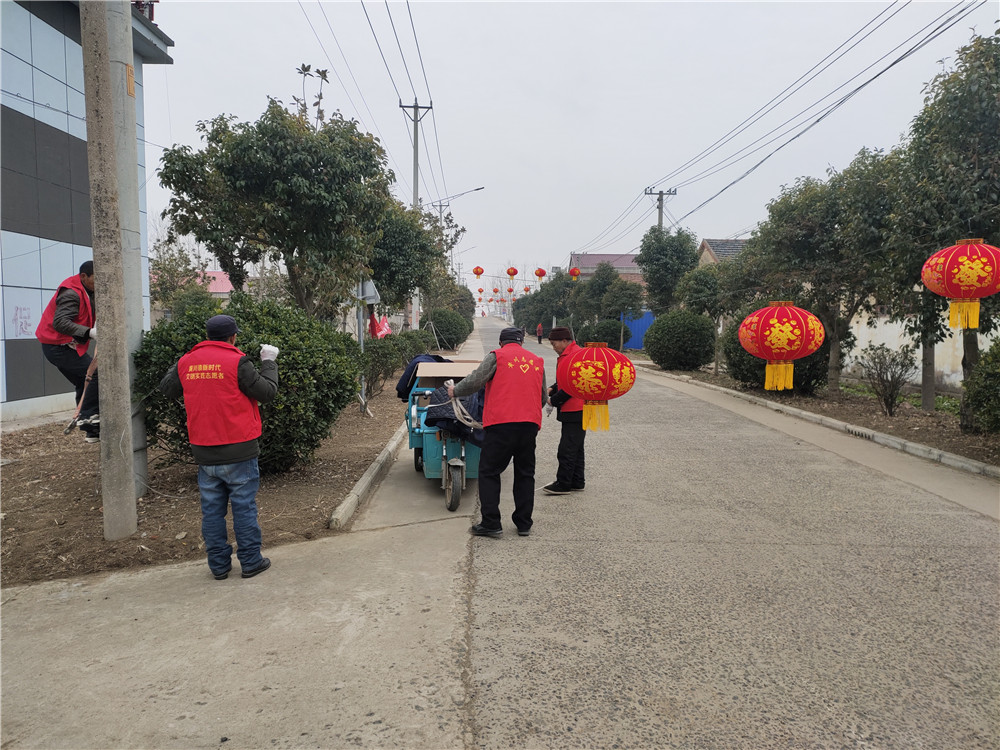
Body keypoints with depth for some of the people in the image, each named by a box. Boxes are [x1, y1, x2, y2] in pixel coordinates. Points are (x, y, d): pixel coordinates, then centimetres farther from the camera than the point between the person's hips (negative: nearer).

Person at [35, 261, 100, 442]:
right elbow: (60, 322, -30)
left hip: (60, 347, 11)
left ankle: (92, 431, 17)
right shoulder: (71, 294, -20)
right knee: (97, 373, -17)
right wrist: (89, 332, -38)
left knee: (85, 385, 12)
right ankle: (87, 416, -12)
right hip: (59, 347, -11)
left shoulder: (87, 292, 11)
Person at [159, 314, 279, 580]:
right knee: (244, 507, 5)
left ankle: (219, 565, 19)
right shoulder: (237, 362, -12)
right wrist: (269, 362, 7)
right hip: (238, 450, -5)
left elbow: (167, 387, 20)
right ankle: (251, 561, 12)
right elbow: (267, 391, -8)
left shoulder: (187, 362, 4)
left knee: (212, 509, 12)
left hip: (204, 452, 5)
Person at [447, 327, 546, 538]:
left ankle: (491, 524, 3)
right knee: (525, 474, 15)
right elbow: (543, 398, 20)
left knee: (489, 472, 5)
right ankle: (524, 524, 19)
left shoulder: (497, 356, 2)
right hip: (531, 424, 5)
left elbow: (474, 381, -6)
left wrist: (455, 390, 11)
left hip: (502, 422, -5)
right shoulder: (537, 361, 16)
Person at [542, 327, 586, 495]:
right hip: (573, 411, 11)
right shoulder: (565, 356, 16)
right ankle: (577, 482, 23)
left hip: (575, 412, -11)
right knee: (575, 448, 15)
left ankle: (563, 484, 1)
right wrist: (552, 389, 6)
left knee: (566, 449, -5)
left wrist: (554, 400, -12)